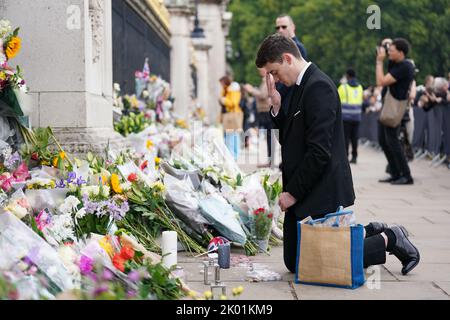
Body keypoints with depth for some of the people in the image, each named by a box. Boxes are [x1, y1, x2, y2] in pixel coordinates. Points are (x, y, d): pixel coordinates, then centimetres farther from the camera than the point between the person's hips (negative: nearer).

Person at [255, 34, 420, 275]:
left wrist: (293, 192, -16)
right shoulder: (301, 86, 12)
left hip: (321, 196, -10)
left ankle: (389, 239, 13)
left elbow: (319, 151, -23)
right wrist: (276, 108, 0)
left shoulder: (318, 87, -18)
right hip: (301, 194, 10)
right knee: (294, 263, 14)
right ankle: (368, 234, 23)